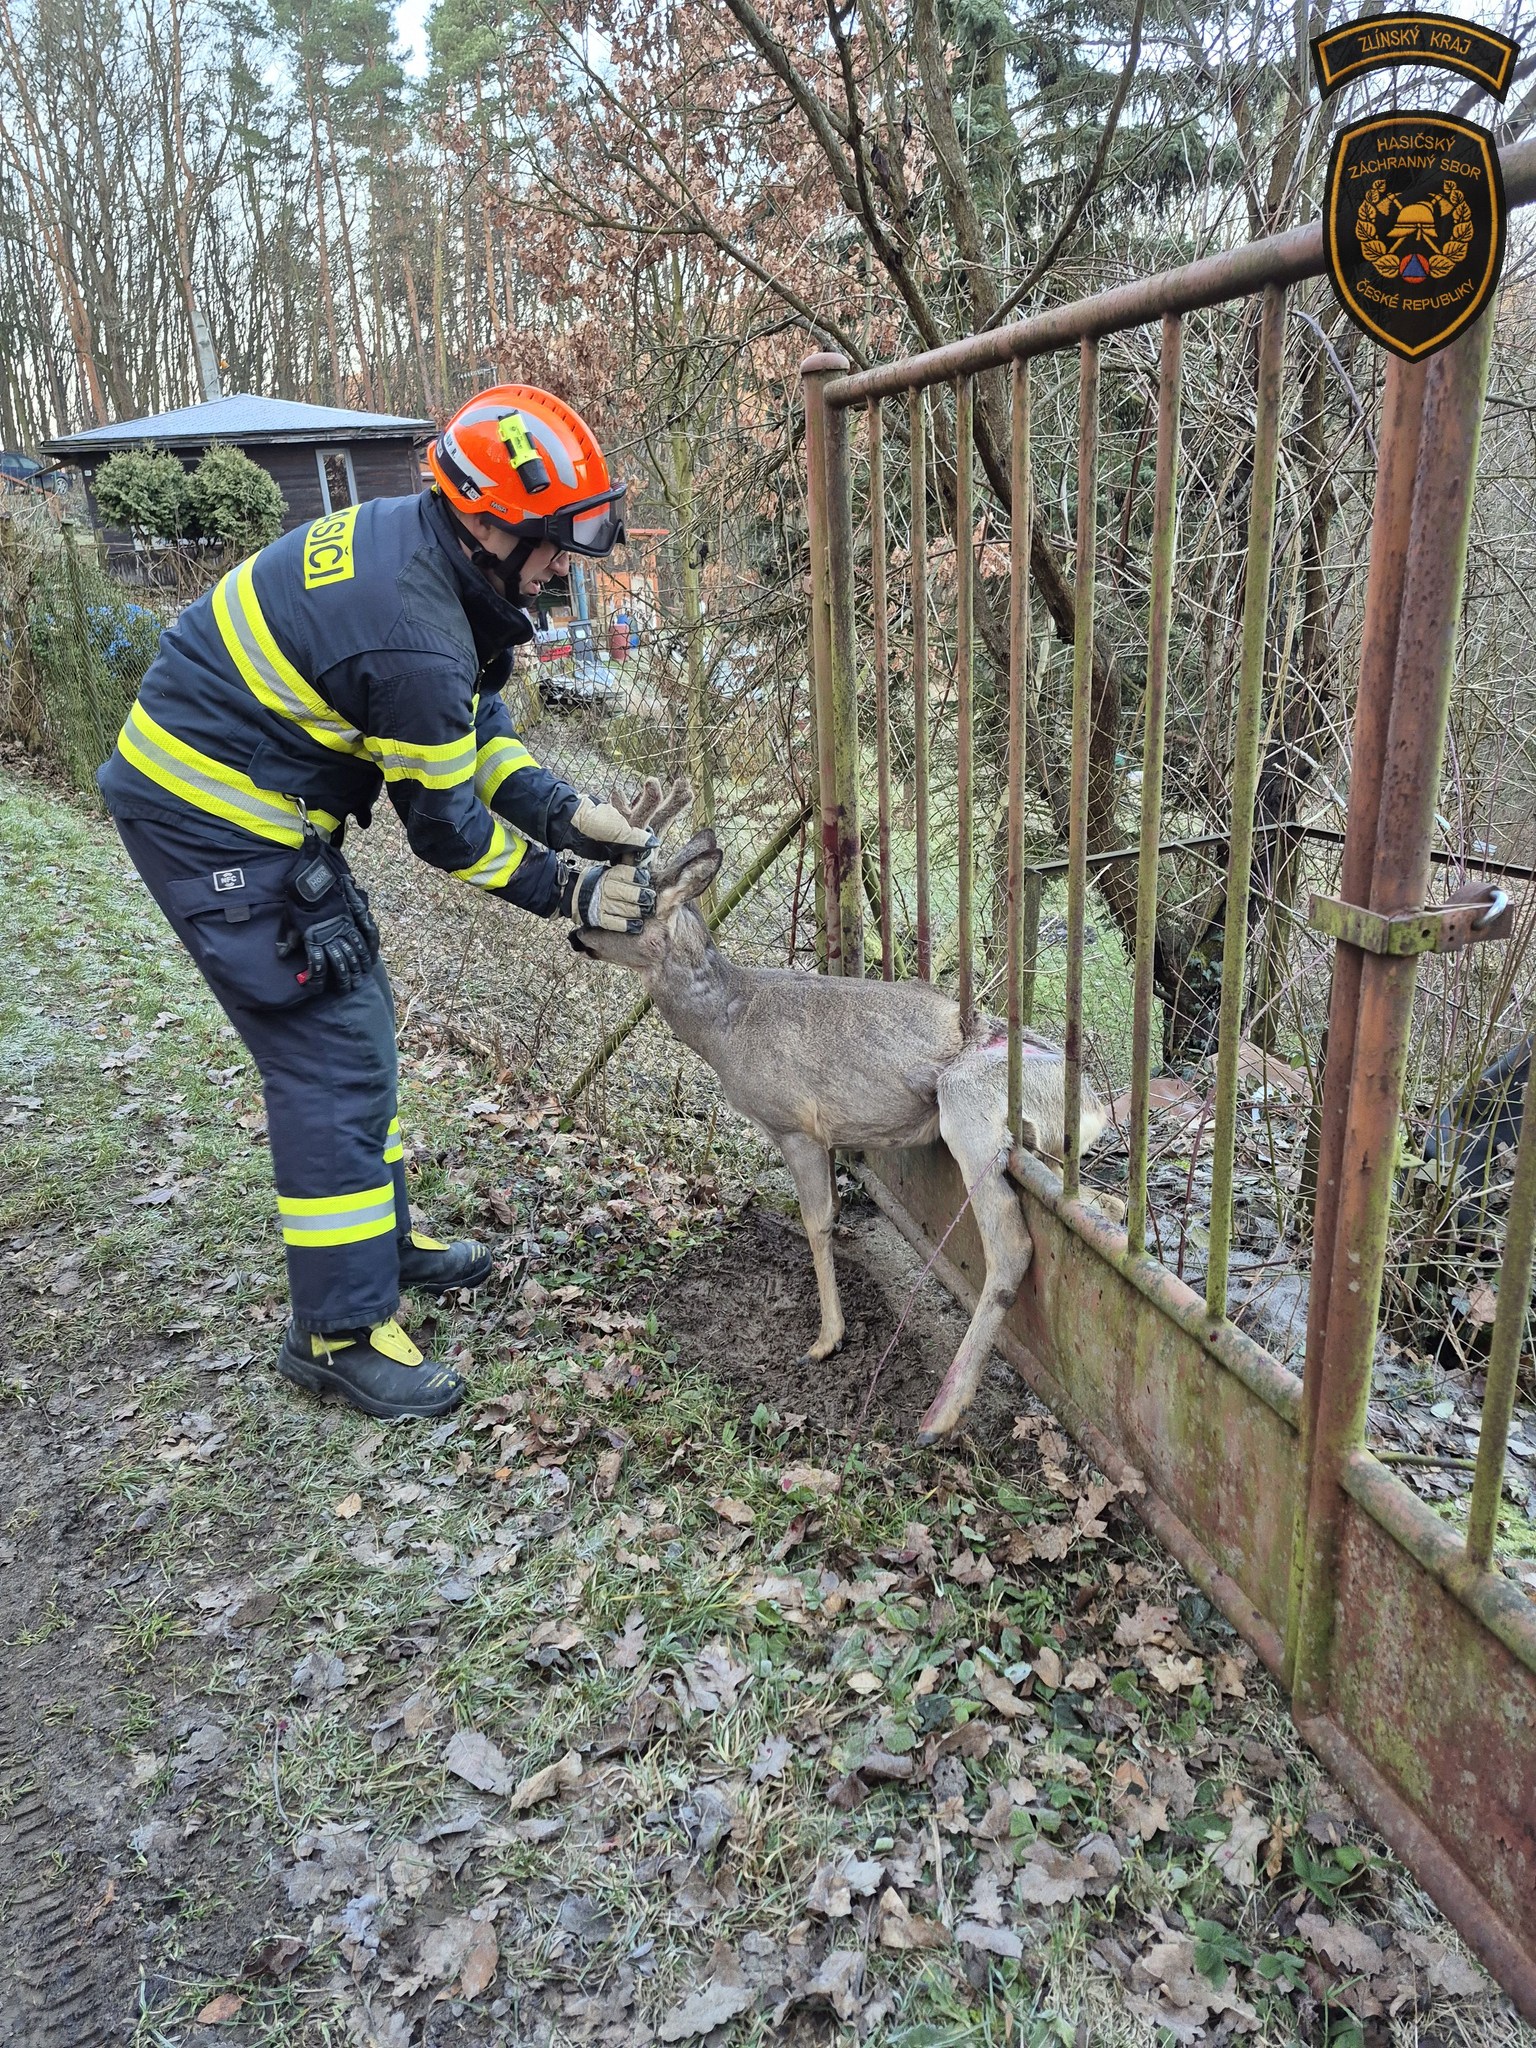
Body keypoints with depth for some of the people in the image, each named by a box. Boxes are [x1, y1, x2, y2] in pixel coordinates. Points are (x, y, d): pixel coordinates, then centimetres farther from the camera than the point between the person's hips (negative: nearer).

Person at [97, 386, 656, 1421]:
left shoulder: (413, 538, 1)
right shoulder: (416, 639, -29)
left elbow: (474, 725, 8)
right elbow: (446, 827, -16)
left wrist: (568, 812, -2)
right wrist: (569, 890, -6)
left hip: (218, 782, 10)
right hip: (216, 822, -10)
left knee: (357, 1016, 17)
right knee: (336, 1055, -7)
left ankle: (381, 1233, 34)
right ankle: (341, 1330, 5)